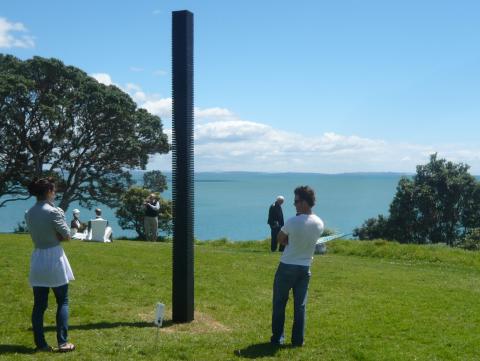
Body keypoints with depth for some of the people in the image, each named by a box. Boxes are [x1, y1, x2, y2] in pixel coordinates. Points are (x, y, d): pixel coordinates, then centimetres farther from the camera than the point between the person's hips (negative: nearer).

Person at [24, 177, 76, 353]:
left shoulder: (29, 213, 5)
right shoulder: (54, 211, -15)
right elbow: (67, 236, -9)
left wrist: (52, 235, 4)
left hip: (37, 259, 6)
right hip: (54, 258, -6)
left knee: (39, 304, 8)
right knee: (62, 302, 6)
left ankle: (40, 343, 12)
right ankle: (62, 342, 4)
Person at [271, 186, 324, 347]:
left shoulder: (292, 222, -19)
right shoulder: (319, 224, -3)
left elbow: (280, 240, -4)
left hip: (287, 267, -4)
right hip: (305, 267, 4)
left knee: (279, 303, 9)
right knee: (300, 305, 10)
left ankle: (277, 337, 13)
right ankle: (298, 339, 13)